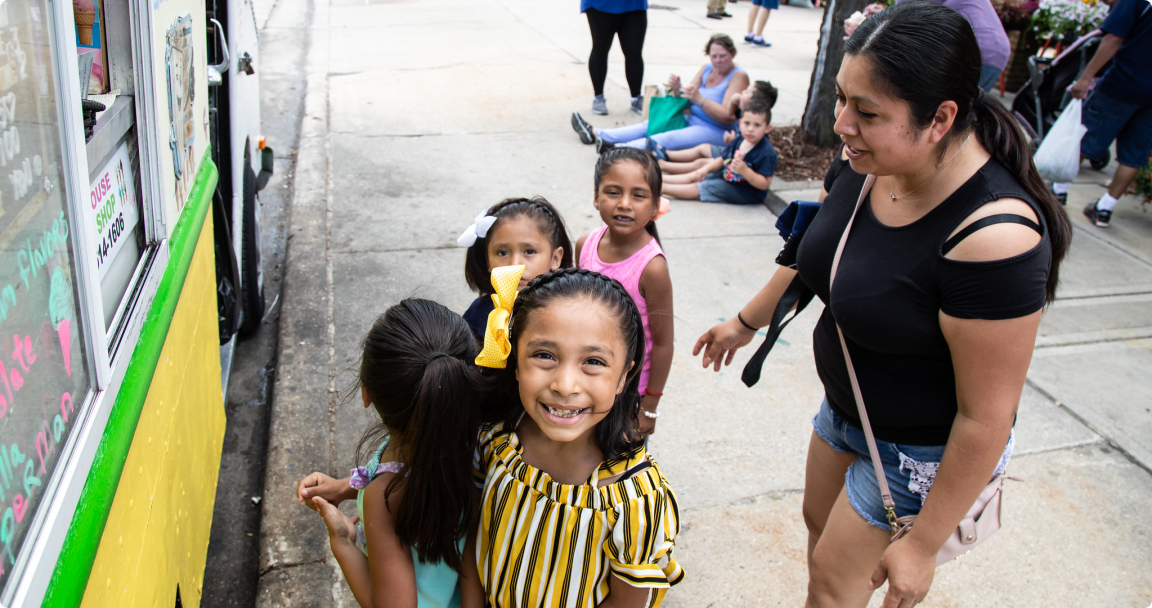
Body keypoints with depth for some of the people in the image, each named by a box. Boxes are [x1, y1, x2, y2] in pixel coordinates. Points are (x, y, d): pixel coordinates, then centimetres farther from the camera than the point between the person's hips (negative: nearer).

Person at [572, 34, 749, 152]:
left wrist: (699, 98, -31)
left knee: (669, 139, -29)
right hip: (692, 121, 8)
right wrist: (677, 89, -17)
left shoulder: (738, 76, -12)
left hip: (716, 132, -8)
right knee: (649, 124, 0)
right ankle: (595, 134, -2)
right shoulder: (707, 69, 9)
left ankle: (618, 148, -44)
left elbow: (728, 117, -22)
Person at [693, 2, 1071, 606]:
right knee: (819, 523, 25)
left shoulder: (994, 236, -36)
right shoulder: (870, 166, -14)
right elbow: (811, 252, 8)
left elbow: (987, 417, -29)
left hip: (919, 451, -7)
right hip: (846, 408, 7)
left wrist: (923, 545, -20)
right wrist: (747, 320, 21)